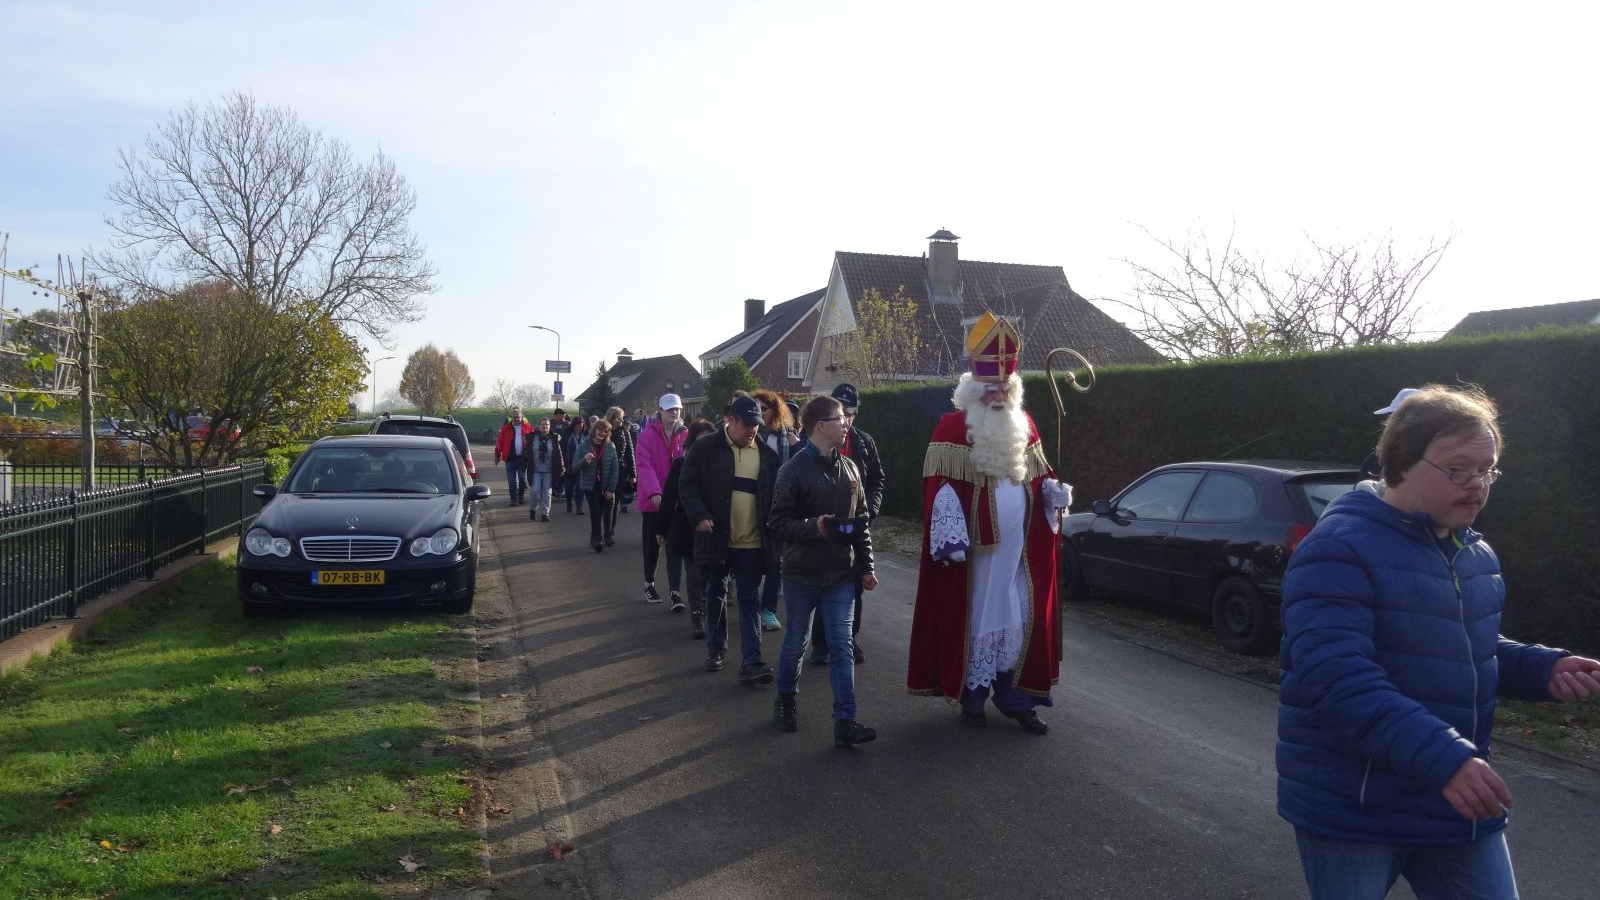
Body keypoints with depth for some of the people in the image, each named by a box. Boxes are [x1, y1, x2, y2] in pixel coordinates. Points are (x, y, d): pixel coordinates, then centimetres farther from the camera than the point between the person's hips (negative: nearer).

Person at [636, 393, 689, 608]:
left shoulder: (685, 436, 1)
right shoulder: (648, 435, -7)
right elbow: (644, 465, -16)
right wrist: (654, 492, -29)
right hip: (653, 500, -1)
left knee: (675, 546, -3)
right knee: (652, 544, 13)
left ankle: (674, 590, -3)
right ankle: (649, 583, 33)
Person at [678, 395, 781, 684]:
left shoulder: (767, 455, 6)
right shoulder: (706, 449, -1)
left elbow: (775, 495, 13)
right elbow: (687, 484, -3)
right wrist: (699, 516, -16)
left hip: (753, 542, 1)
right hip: (715, 538, -1)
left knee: (750, 601, -2)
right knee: (715, 595, 13)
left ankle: (751, 662, -4)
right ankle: (715, 651, 29)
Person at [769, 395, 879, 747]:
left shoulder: (849, 468, 6)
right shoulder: (794, 470, -10)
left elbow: (860, 522, 11)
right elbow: (778, 523, -13)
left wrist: (866, 566, 9)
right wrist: (813, 527, -28)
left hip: (841, 575, 4)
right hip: (802, 573, -3)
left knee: (842, 644, -1)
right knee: (796, 642, 12)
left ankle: (845, 721, 0)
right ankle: (785, 701, 35)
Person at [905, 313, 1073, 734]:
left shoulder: (1024, 426, 10)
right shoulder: (952, 428, -9)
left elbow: (1037, 475, 20)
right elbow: (940, 488, -13)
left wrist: (1054, 491, -2)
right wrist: (950, 539, -19)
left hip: (1019, 547, 5)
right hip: (973, 548, -5)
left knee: (1020, 618, 8)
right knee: (974, 617, 4)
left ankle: (1015, 697, 19)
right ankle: (971, 697, 17)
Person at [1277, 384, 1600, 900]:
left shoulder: (1477, 555, 9)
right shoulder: (1339, 549, -19)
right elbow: (1336, 677, -29)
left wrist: (1544, 669, 2)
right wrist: (1443, 758, -36)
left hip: (1459, 805, 7)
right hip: (1353, 810, -7)